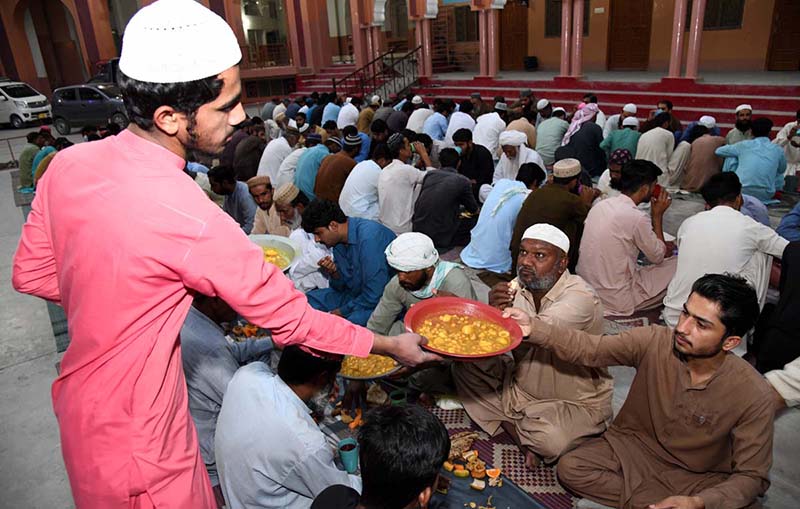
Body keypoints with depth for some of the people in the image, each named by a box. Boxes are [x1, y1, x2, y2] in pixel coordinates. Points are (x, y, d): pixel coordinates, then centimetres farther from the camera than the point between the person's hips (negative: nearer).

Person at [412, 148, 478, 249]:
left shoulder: (429, 174, 7)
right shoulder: (463, 181, -6)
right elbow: (473, 210, 8)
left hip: (417, 231, 6)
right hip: (440, 238, -5)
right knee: (473, 222, 10)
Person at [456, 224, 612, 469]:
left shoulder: (580, 298, -26)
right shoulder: (520, 286, -8)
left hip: (574, 402, -6)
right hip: (520, 385, 6)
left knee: (551, 440, -33)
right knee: (465, 367, -8)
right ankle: (522, 439, -5)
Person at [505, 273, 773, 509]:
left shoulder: (754, 396, -21)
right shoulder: (653, 342, -19)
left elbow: (752, 476, -15)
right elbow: (590, 348, -19)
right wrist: (532, 328, -36)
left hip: (698, 479, -2)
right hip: (631, 448, 2)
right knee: (570, 468, -22)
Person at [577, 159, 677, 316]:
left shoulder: (601, 205, 4)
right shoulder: (637, 218, -20)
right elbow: (658, 257, -2)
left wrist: (663, 248, 17)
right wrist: (658, 215, 2)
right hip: (615, 300, -8)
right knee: (677, 264, 4)